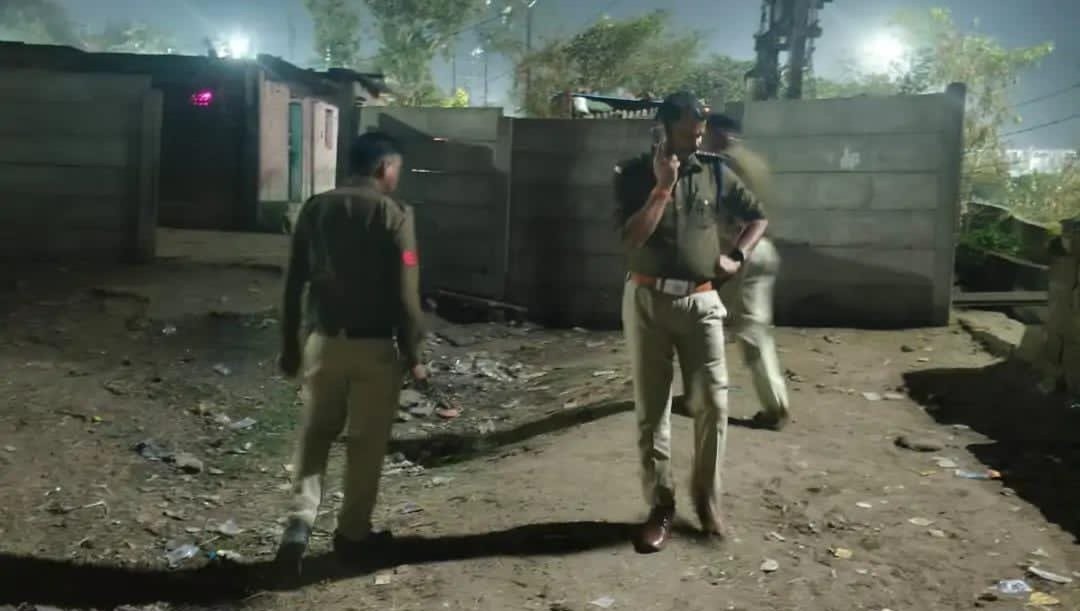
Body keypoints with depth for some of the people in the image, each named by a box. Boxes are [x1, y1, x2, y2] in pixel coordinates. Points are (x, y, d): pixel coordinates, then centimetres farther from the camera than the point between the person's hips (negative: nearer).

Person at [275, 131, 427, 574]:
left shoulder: (315, 209, 5)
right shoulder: (395, 215, -8)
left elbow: (294, 284, 6)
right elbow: (405, 293, -11)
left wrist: (289, 347, 14)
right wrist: (413, 354, -2)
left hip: (324, 341, 3)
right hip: (375, 345, -3)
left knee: (314, 434, 16)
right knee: (367, 443, 10)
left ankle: (301, 520, 2)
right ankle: (353, 533, 20)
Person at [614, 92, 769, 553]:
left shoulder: (716, 174, 5)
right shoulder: (633, 175, -1)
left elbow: (757, 216, 18)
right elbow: (632, 238, -14)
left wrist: (737, 257, 3)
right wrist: (663, 187, -16)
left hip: (700, 301, 1)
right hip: (647, 300, -1)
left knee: (712, 402, -2)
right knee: (651, 409, 3)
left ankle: (706, 496, 17)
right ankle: (660, 505, 14)